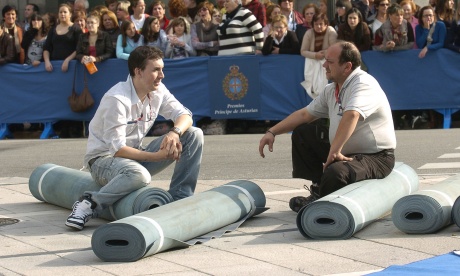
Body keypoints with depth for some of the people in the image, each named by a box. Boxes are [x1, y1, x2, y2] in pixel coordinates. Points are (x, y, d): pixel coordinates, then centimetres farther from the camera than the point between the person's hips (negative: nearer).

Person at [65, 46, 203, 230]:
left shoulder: (158, 91, -3)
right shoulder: (117, 99, -25)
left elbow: (185, 115, -3)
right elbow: (117, 149, -27)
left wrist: (175, 133, -27)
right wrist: (157, 156, -31)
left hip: (135, 154, 7)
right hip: (103, 159, -7)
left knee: (194, 135, -7)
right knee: (140, 175, -43)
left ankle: (180, 198, -4)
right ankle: (90, 204, -22)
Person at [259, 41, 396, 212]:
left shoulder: (364, 84, -21)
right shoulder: (332, 90, 8)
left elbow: (351, 115, -39)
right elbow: (304, 114, 15)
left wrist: (335, 151, -44)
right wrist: (272, 132, 10)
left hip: (375, 157, -9)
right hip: (343, 151, 9)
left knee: (336, 173, -37)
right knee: (301, 132, 12)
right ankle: (320, 189, 6)